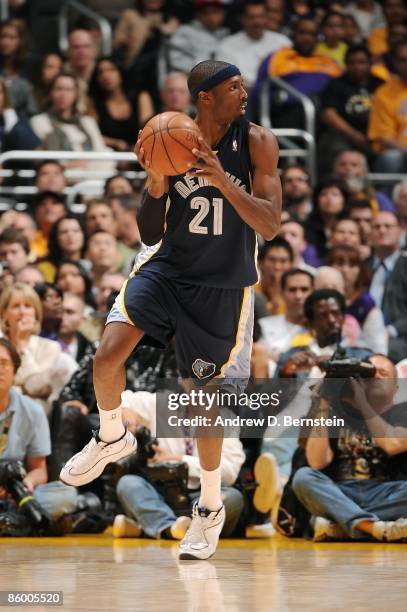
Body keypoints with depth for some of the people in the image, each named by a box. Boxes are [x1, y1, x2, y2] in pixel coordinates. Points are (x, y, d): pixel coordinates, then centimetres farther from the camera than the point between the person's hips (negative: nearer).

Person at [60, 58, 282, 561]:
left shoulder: (256, 143, -11)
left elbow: (270, 226, -19)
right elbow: (150, 235, -1)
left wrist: (222, 181, -31)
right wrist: (156, 187, -21)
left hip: (222, 287, -1)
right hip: (167, 269, 1)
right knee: (108, 355, -21)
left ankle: (211, 507, 28)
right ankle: (111, 439, 10)